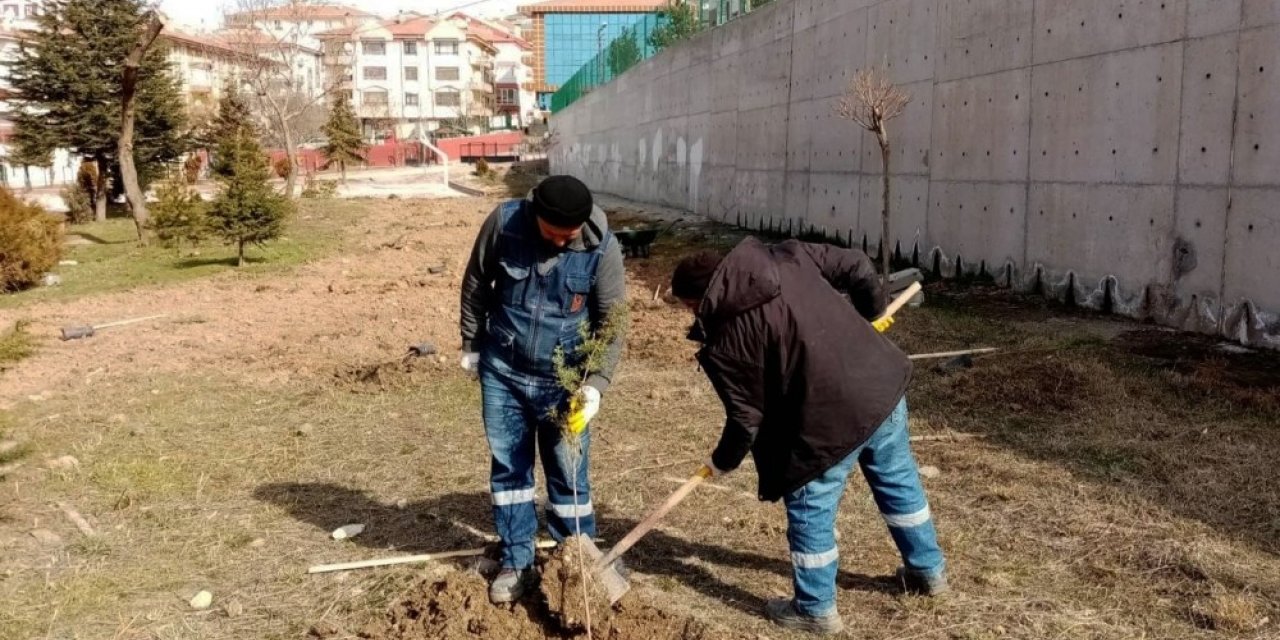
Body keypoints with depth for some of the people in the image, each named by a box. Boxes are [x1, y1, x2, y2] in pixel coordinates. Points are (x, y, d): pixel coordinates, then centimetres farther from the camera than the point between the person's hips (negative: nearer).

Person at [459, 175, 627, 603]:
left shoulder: (603, 247, -17)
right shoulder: (504, 222, -14)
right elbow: (476, 283, 1)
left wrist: (596, 382, -22)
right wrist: (472, 342, 7)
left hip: (563, 379, -1)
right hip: (502, 370, 2)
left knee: (568, 474, 6)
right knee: (508, 467, 11)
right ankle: (517, 563, 26)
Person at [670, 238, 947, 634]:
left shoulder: (724, 344, -11)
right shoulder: (790, 257, 2)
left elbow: (746, 419, -5)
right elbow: (858, 267, 7)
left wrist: (722, 462, 14)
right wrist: (873, 314, 25)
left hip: (832, 419, -7)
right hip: (885, 382, 8)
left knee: (811, 512, 14)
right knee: (899, 483, 28)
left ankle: (816, 610, 29)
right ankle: (928, 571, 47)